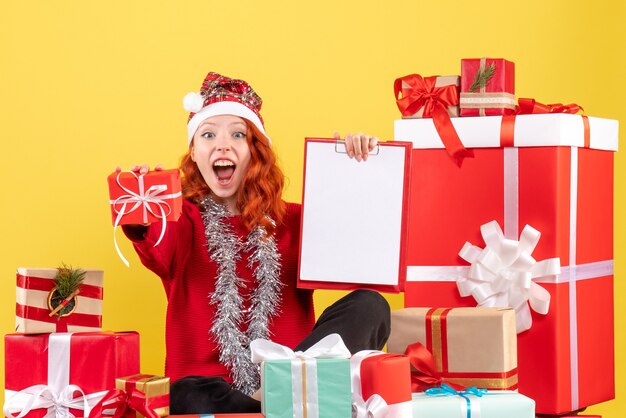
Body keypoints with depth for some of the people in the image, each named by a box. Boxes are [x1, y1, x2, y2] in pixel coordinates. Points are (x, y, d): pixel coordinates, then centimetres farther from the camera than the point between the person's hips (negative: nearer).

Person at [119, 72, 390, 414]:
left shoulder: (294, 220, 16)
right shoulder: (183, 220, 8)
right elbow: (159, 253, -17)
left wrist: (362, 172, -10)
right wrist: (140, 223, -40)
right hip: (210, 384, -3)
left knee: (368, 306, -19)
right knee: (191, 398, -39)